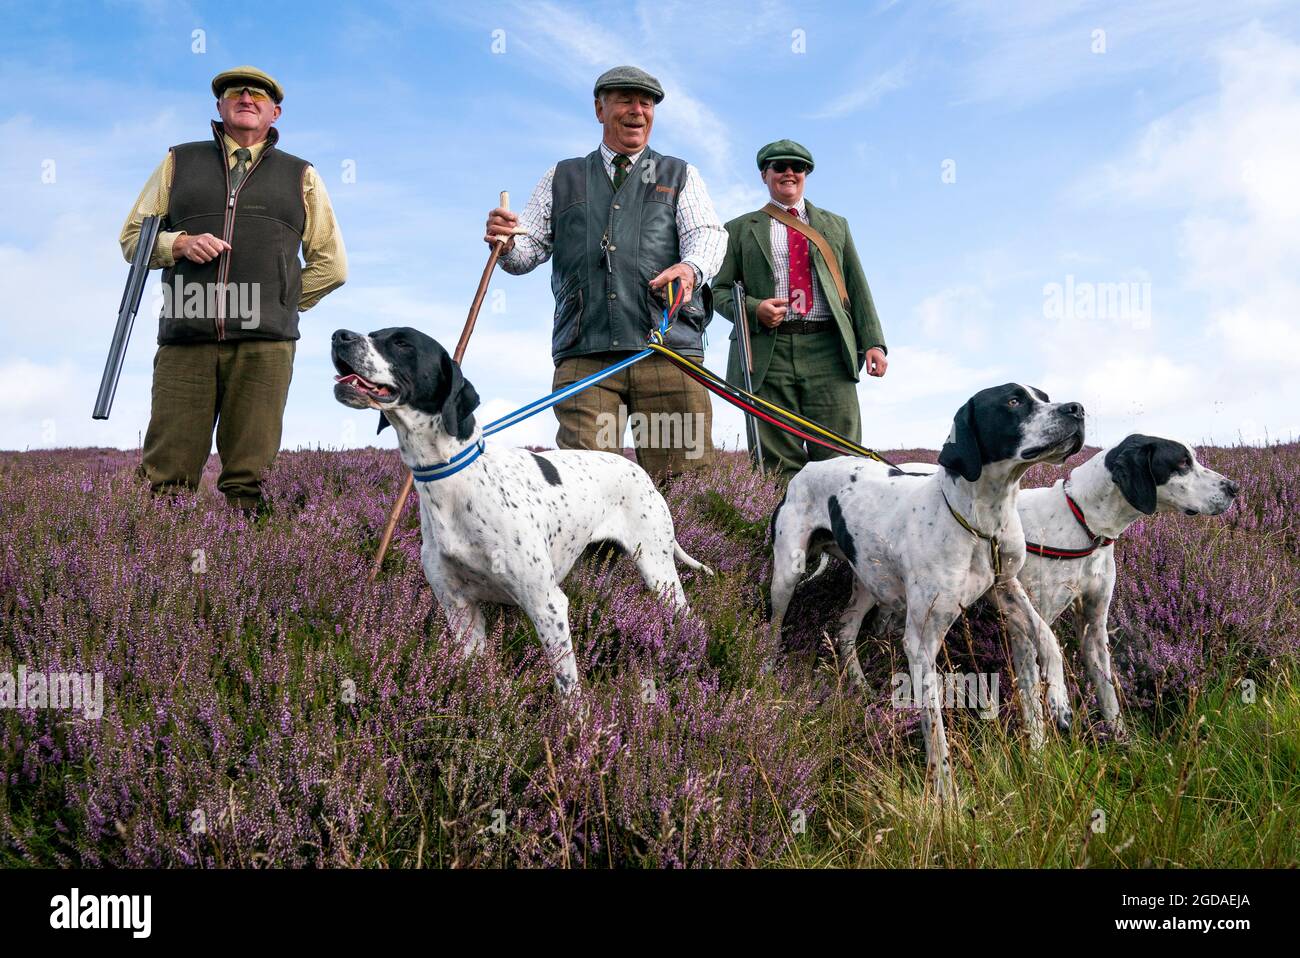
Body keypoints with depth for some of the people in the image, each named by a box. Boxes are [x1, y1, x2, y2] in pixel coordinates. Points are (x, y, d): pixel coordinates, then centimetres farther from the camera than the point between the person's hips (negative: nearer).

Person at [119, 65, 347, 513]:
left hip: (264, 345, 0)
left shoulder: (300, 176, 18)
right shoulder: (180, 162, 19)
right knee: (167, 476, -5)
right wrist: (180, 243, -3)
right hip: (185, 342, 1)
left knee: (247, 481, -3)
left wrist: (275, 304, 8)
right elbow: (132, 236, 18)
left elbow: (331, 263, 17)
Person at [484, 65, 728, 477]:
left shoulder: (680, 175, 21)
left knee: (687, 479, -7)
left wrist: (691, 267, -20)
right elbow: (529, 249, 19)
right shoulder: (562, 178, 24)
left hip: (667, 348, 0)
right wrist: (506, 244, -7)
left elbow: (708, 232, 5)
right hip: (583, 353, 1)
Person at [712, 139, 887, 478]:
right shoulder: (740, 229, 17)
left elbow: (857, 288, 18)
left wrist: (873, 342, 5)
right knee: (778, 464, -5)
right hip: (768, 352, -1)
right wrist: (753, 308, -9)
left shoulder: (835, 225, 24)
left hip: (829, 351, 1)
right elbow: (720, 289, 13)